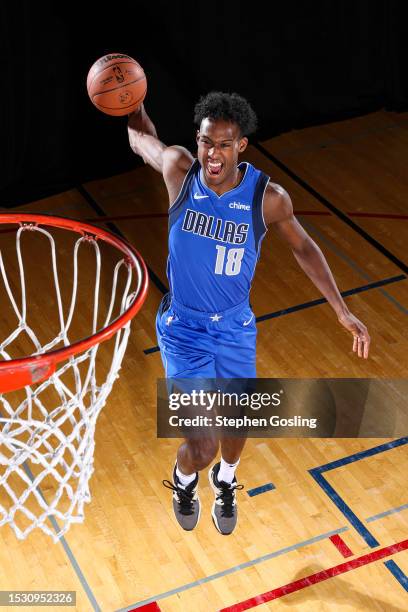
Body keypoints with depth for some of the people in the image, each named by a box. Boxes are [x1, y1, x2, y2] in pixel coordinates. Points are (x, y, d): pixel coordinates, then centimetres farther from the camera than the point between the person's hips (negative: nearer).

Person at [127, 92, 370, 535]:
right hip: (183, 328, -2)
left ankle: (225, 482, 58)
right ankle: (184, 480, 32)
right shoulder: (178, 169, -19)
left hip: (236, 327, 2)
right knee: (201, 447, -8)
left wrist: (343, 312, -1)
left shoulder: (268, 197, -19)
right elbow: (141, 137, 4)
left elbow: (303, 248, -1)